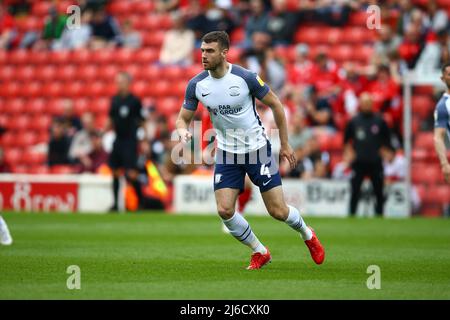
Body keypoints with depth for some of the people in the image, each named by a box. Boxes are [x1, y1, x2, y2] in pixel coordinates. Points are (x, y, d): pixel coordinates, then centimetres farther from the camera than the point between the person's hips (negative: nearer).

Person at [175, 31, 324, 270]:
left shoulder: (245, 77, -18)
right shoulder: (196, 84, -8)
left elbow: (275, 104, -5)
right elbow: (183, 118, 2)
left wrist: (285, 144, -1)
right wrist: (183, 131, -24)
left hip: (257, 149, -3)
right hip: (227, 154, 3)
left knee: (278, 211, -3)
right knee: (224, 210, -11)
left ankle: (307, 234, 31)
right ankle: (260, 252, 12)